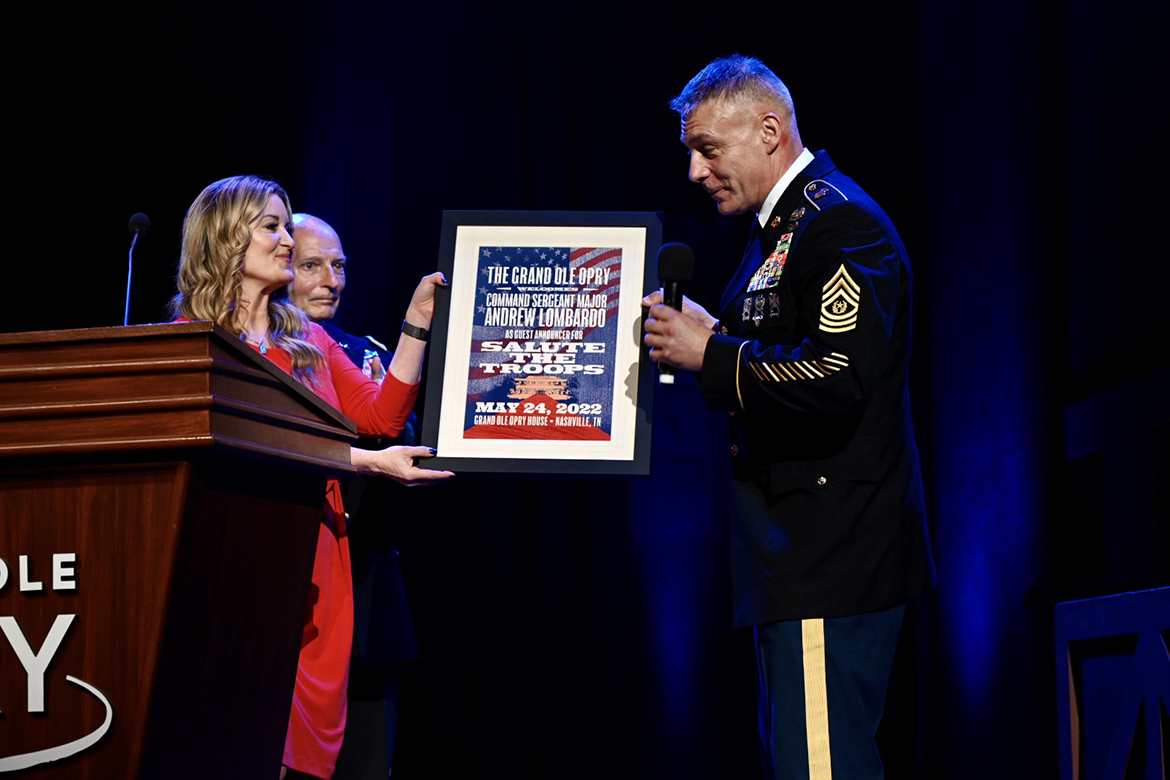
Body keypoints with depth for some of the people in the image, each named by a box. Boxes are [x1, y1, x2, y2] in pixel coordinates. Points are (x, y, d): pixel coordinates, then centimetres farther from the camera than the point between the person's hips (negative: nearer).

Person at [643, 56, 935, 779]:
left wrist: (710, 353, -17)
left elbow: (837, 380, -25)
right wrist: (707, 334, 8)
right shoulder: (781, 228, 20)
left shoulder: (840, 223, -13)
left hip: (833, 557, -11)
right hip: (800, 556, 11)